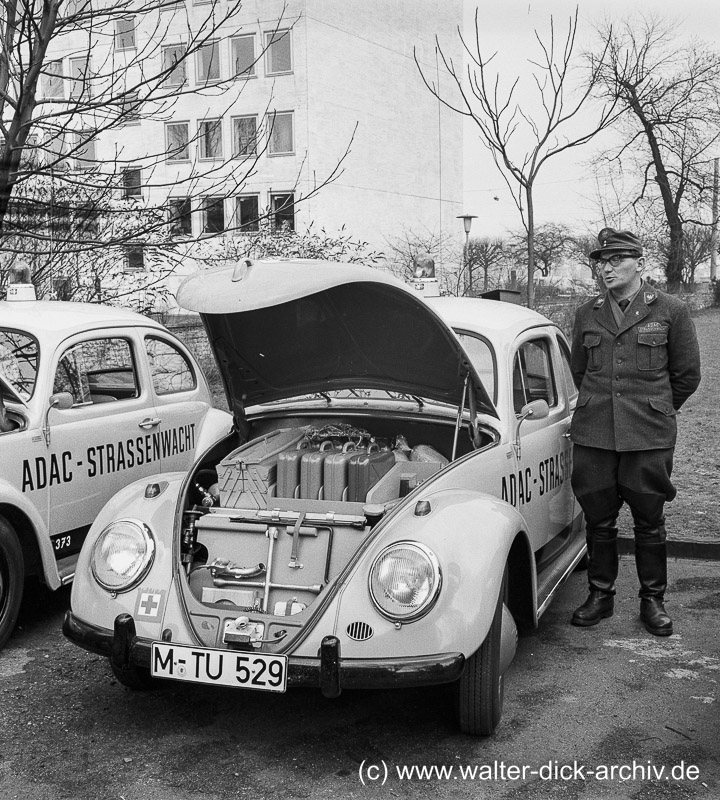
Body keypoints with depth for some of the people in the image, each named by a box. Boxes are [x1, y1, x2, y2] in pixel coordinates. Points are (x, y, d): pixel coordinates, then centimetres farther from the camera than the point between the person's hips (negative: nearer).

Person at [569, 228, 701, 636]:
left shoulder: (671, 311, 0)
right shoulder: (587, 314, 9)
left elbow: (687, 374, 7)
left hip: (649, 438, -2)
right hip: (592, 435, 3)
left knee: (649, 522, 6)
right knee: (598, 521, 9)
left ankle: (653, 600, 21)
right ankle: (600, 595, 24)